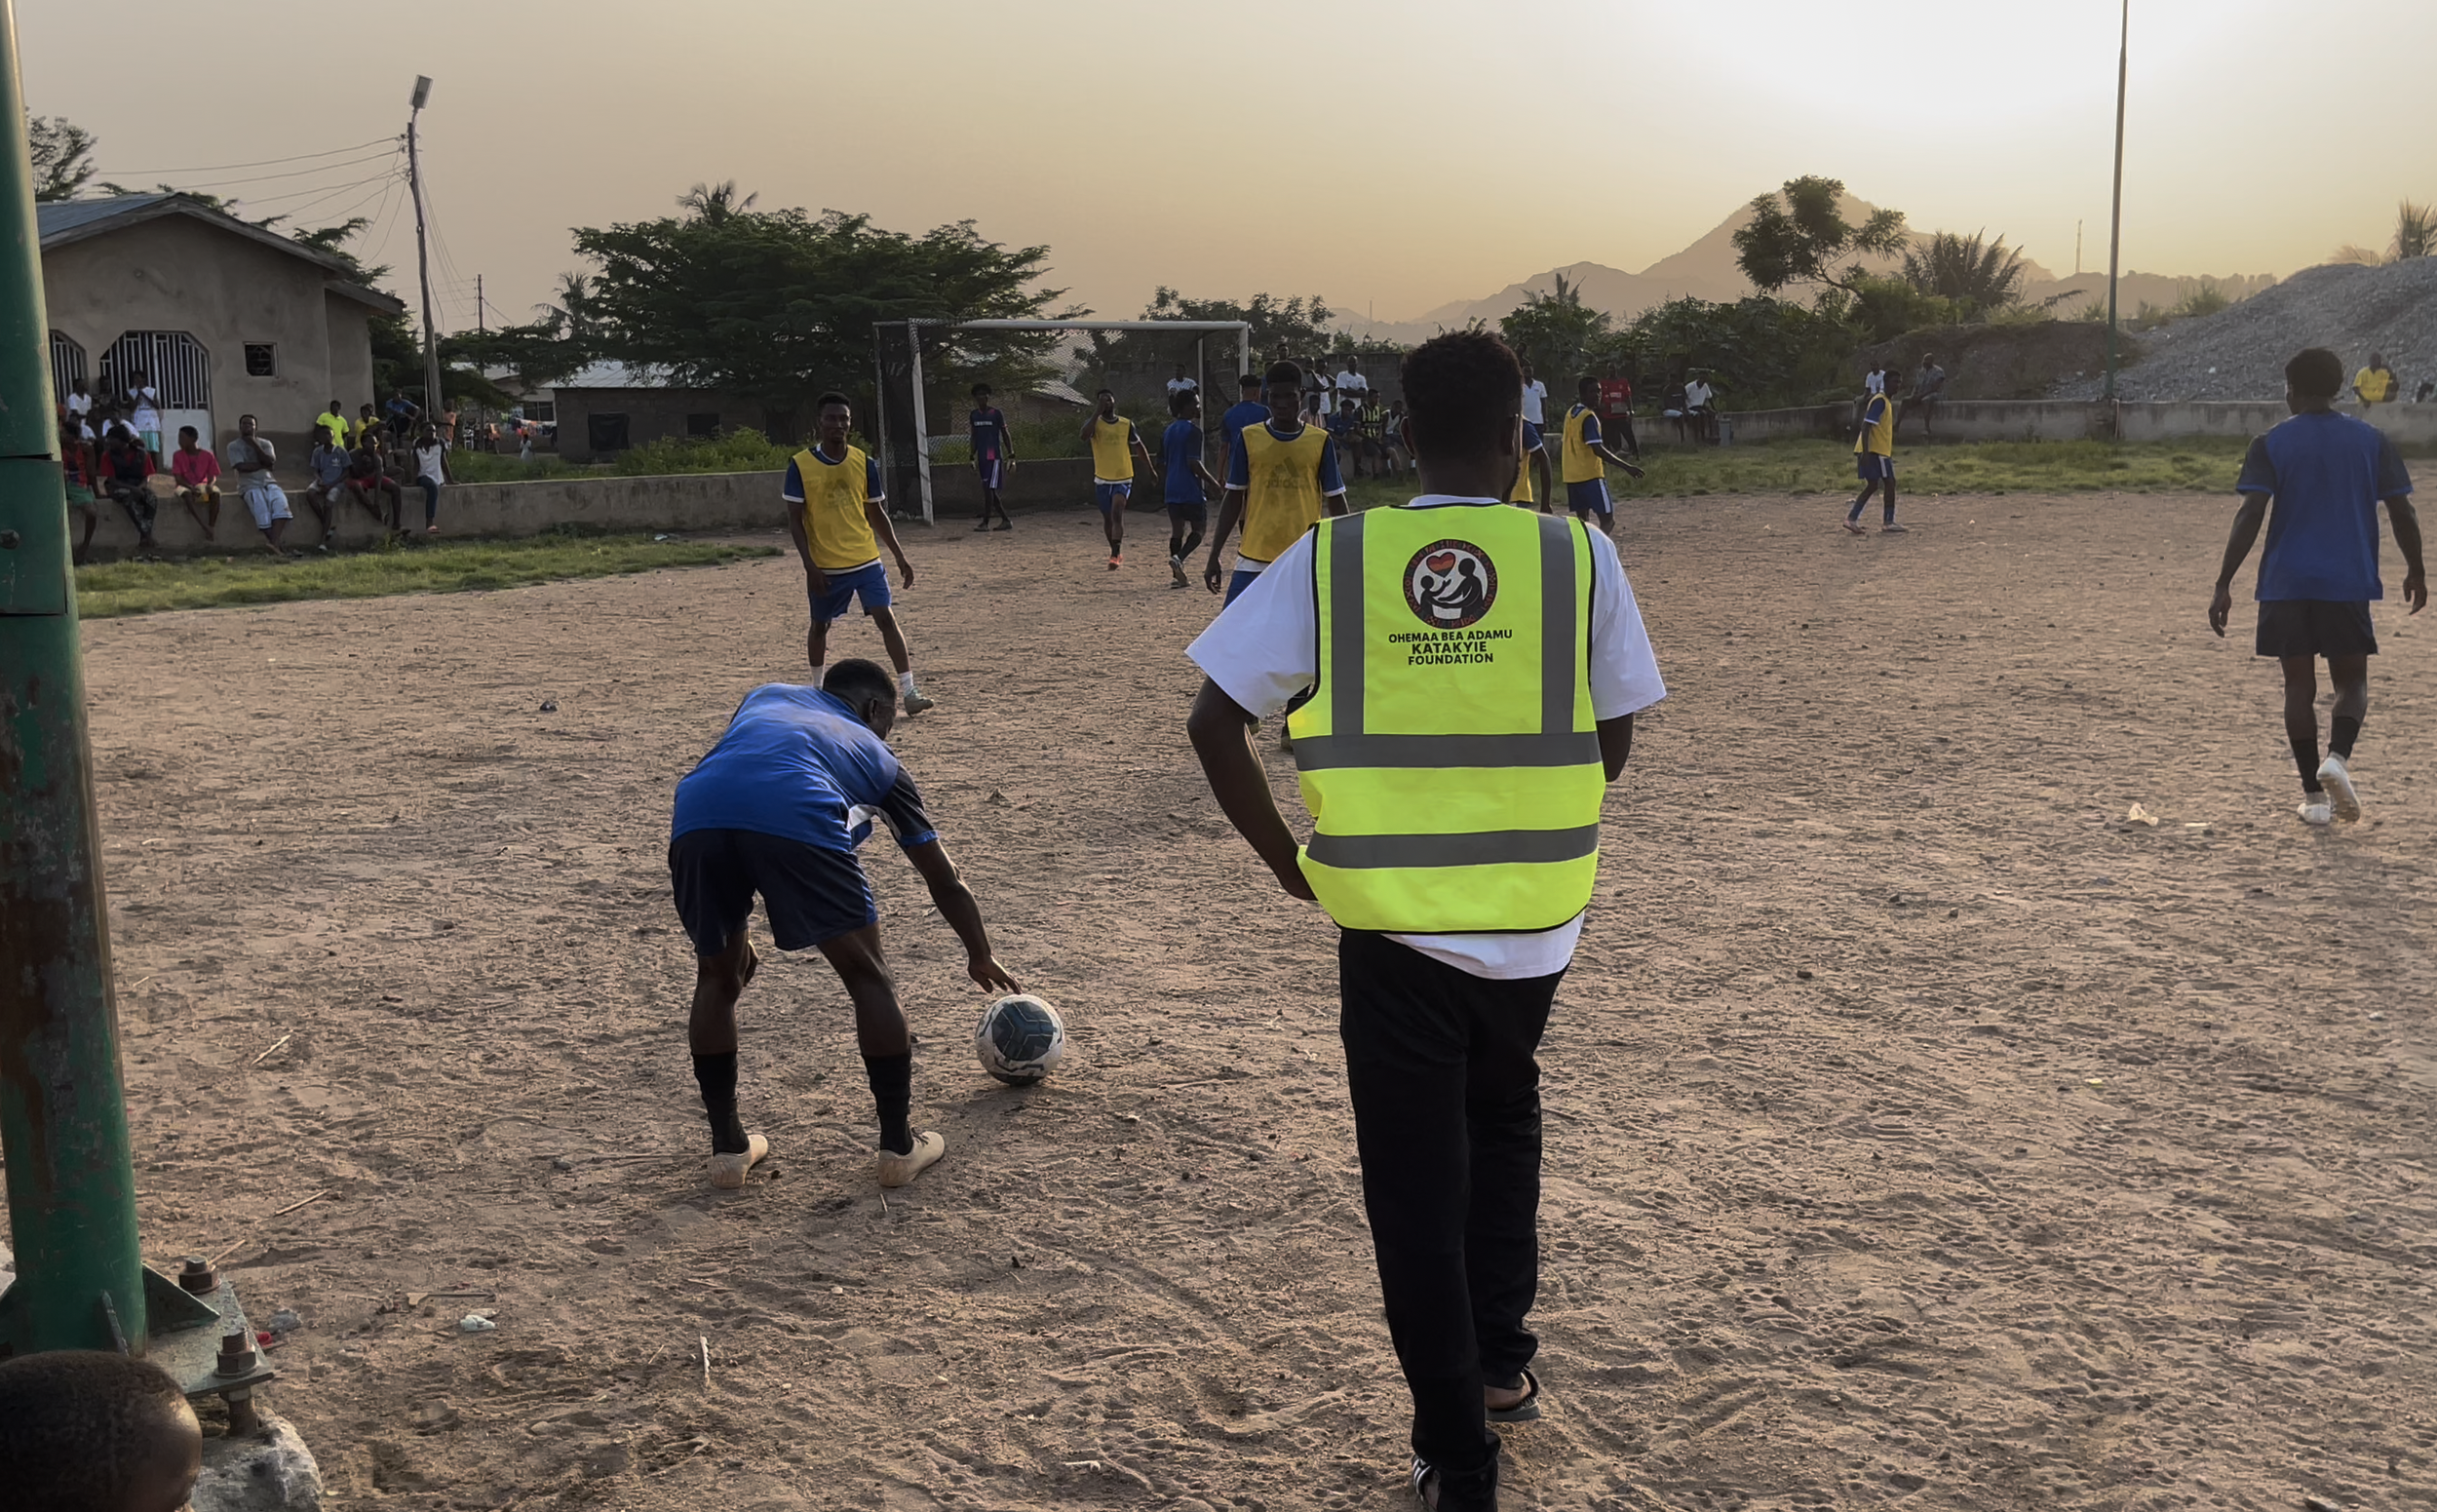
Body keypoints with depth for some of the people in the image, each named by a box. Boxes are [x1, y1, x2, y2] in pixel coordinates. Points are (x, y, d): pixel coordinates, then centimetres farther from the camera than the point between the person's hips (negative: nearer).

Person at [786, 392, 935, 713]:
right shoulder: (801, 465, -6)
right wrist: (810, 566, -13)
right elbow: (795, 520, -4)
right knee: (820, 626, 14)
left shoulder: (864, 463, 1)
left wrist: (899, 556, 7)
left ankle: (909, 691, -12)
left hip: (867, 561, 1)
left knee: (886, 618, -10)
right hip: (825, 567, -1)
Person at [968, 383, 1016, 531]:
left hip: (994, 456, -6)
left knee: (989, 489, -12)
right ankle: (1006, 520, 13)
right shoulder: (973, 415, 11)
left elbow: (1005, 435, 0)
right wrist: (972, 458, 15)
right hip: (981, 457, 6)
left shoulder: (996, 413, -3)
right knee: (990, 491, 6)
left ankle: (985, 523, -10)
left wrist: (1011, 456, -5)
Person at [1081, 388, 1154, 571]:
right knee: (1107, 518, 12)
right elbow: (1084, 435, -28)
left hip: (1123, 478, -2)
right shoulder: (1094, 423, -4)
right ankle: (1116, 552, 31)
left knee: (1117, 512, -21)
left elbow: (1139, 447, 13)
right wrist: (1098, 411, -27)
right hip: (1102, 480, 2)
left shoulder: (1126, 424, 0)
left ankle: (1115, 555, -24)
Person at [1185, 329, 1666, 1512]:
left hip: (1388, 923, -1)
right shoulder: (1579, 555, -6)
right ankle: (1501, 1360, 32)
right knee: (1503, 1118, 30)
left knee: (1413, 1182, 12)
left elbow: (1213, 723, -7)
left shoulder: (1327, 559, -5)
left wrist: (1287, 860, 4)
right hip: (1534, 922, 2)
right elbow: (1612, 745, 1)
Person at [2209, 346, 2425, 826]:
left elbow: (2251, 514, -11)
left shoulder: (2270, 444, -2)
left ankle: (2314, 795, 7)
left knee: (2299, 686, 7)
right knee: (2352, 682, 12)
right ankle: (2338, 757, -16)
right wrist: (2415, 571, 17)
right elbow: (2402, 512, 3)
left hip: (2286, 585, -1)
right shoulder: (2372, 440, 3)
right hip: (2348, 584, 1)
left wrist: (2224, 584, -10)